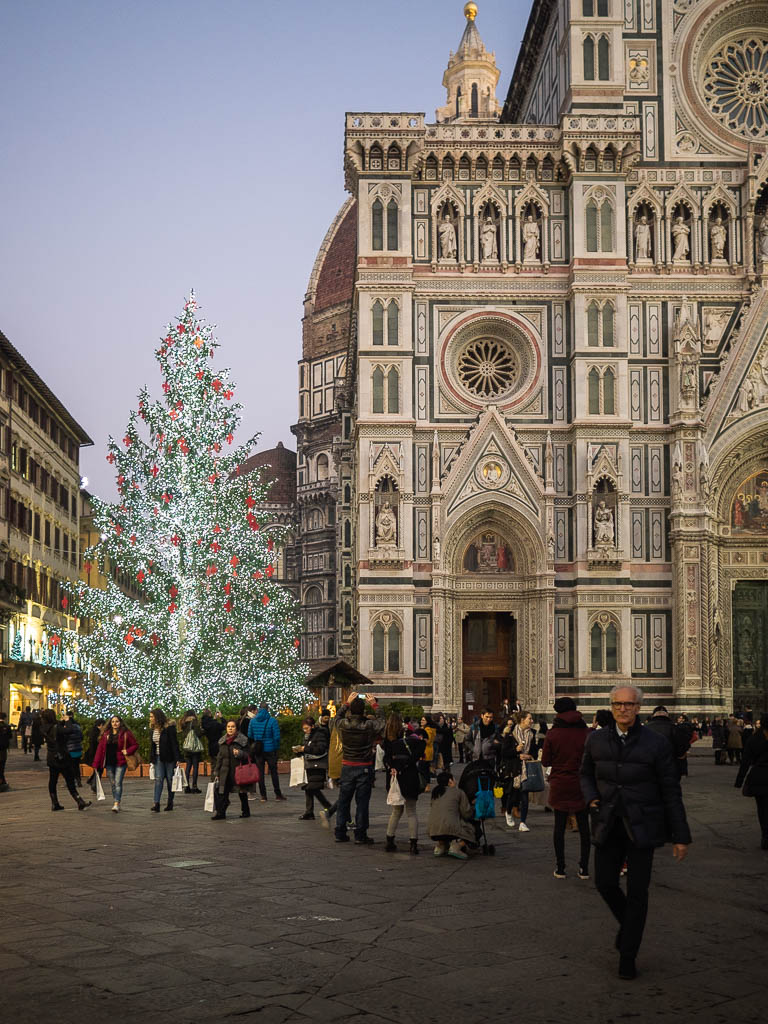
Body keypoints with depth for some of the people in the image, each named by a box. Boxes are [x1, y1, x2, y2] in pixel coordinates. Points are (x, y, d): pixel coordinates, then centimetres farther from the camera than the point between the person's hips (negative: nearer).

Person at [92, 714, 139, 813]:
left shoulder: (125, 734, -2)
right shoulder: (106, 734, 8)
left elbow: (135, 745, 3)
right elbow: (100, 749, 8)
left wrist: (127, 752, -13)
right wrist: (96, 764, 3)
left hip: (120, 763, -4)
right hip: (109, 763, 4)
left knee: (118, 783, -12)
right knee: (112, 784, 8)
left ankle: (116, 804, -19)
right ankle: (115, 802, 16)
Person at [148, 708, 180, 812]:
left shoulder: (169, 728, -13)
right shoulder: (152, 730, 8)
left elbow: (174, 744, -14)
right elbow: (152, 745, 15)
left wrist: (177, 759, -18)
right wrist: (152, 758, 13)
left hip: (169, 757, -5)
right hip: (158, 758, 5)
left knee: (170, 780, 3)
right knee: (158, 779, -7)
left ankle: (170, 803, 13)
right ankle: (156, 803, -16)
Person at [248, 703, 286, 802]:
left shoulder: (253, 721, 0)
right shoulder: (272, 720, -10)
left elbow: (250, 736, 5)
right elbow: (277, 736, -11)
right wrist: (276, 747, 2)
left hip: (258, 750, 2)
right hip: (270, 749, -2)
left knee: (260, 773, 7)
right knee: (274, 772, 6)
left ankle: (263, 795, 7)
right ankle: (278, 794, 10)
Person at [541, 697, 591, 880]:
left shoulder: (552, 734, -7)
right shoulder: (586, 733, -6)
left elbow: (545, 762, -3)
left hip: (559, 785, -1)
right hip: (581, 785, 1)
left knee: (559, 825, 7)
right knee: (583, 825, 9)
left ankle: (560, 868, 9)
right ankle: (584, 868, 11)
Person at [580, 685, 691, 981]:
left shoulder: (656, 744, -8)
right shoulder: (596, 740, 2)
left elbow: (671, 792, -4)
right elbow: (586, 774, 18)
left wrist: (681, 837, -5)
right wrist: (591, 797, -4)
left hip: (642, 826, -3)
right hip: (608, 824, 3)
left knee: (637, 890, 0)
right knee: (605, 883, 3)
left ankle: (628, 956, 13)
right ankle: (627, 923, 35)